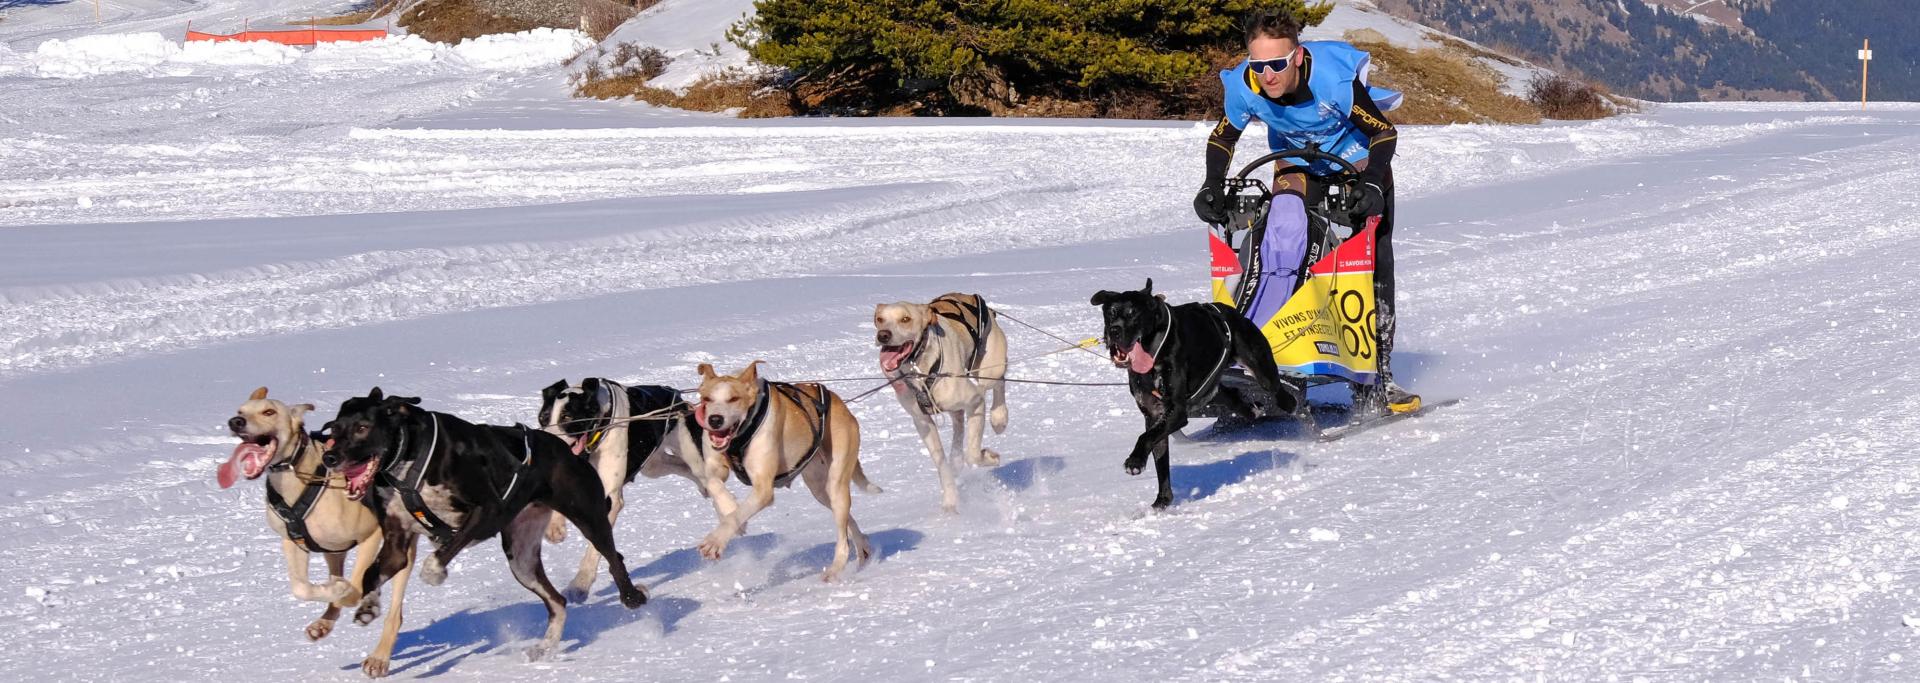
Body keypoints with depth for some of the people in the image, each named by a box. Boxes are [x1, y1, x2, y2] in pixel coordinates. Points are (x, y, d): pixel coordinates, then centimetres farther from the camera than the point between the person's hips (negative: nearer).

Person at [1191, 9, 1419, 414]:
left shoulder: (1336, 77, -35)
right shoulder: (1244, 87, -26)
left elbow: (1384, 132, -22)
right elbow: (1222, 138, -5)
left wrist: (1373, 183, -35)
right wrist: (1212, 187, -18)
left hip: (1358, 158, -1)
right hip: (1298, 164, 1)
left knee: (1374, 266, -4)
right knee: (1282, 242, -25)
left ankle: (1375, 378, 4)